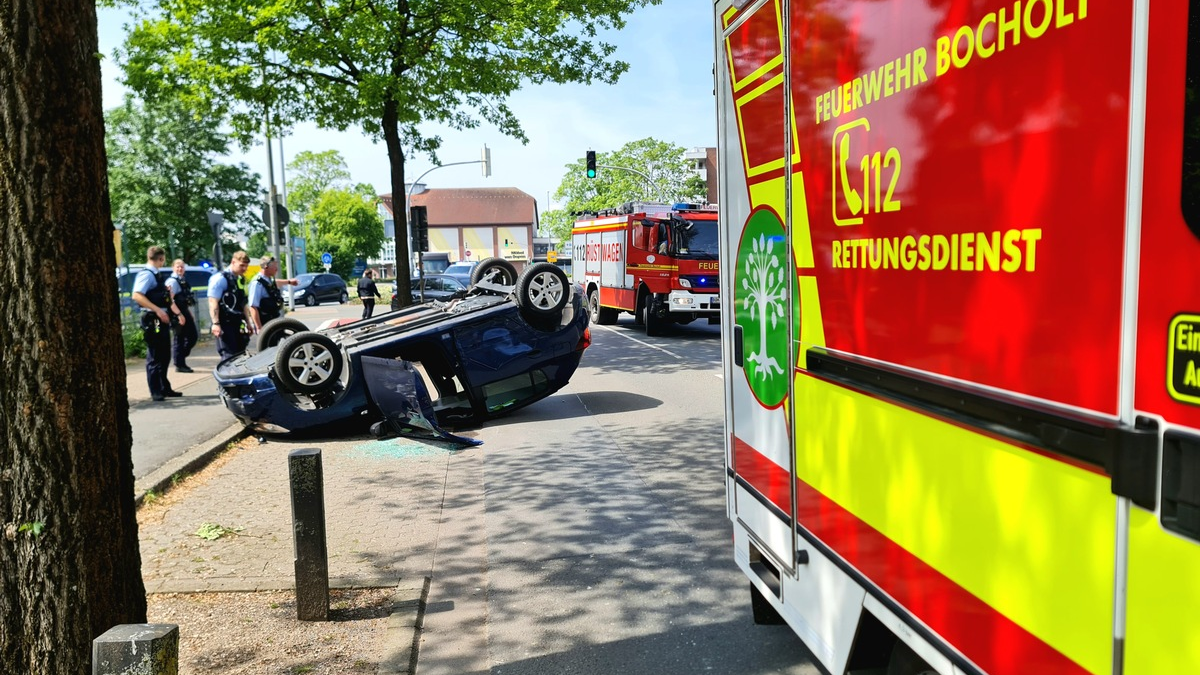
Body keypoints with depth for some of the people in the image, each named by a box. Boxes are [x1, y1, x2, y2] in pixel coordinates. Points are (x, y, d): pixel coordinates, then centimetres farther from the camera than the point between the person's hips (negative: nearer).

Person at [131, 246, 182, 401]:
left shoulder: (156, 275, 15)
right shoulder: (146, 274, -13)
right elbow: (137, 296, -24)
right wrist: (158, 310, -27)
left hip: (161, 320, 10)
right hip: (153, 320, -10)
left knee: (164, 356, 16)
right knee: (154, 357, -3)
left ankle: (165, 388, 26)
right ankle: (156, 392, 3)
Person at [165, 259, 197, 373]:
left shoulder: (183, 280, 15)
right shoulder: (172, 281, -12)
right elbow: (170, 300, -21)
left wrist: (189, 313, 23)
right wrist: (179, 314, -25)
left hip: (185, 312, 9)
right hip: (177, 313, -9)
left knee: (193, 336, 10)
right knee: (180, 339, -2)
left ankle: (180, 356, 21)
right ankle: (179, 365, 6)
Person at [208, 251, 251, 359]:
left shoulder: (241, 280, 17)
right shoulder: (221, 279, -9)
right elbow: (213, 302, -16)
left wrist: (247, 323, 24)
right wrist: (216, 324, -23)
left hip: (238, 324, 8)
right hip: (225, 325, -8)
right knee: (229, 356, -11)